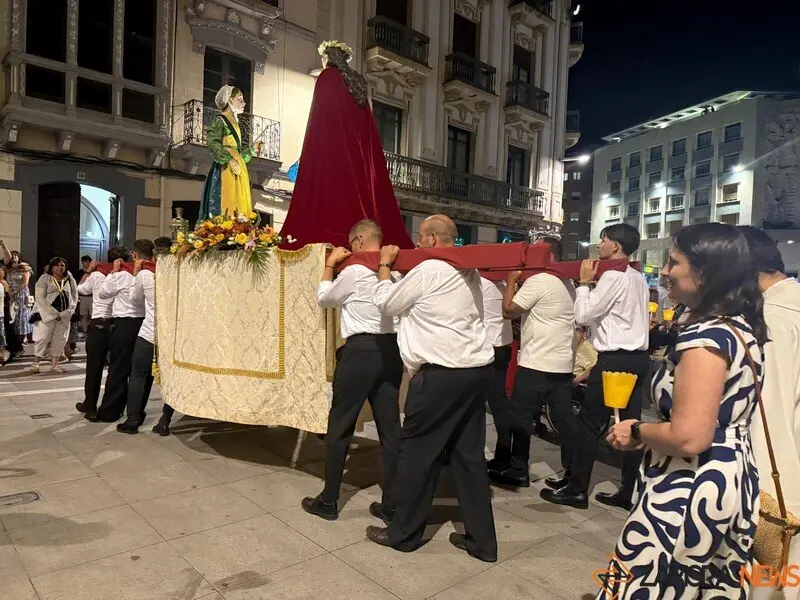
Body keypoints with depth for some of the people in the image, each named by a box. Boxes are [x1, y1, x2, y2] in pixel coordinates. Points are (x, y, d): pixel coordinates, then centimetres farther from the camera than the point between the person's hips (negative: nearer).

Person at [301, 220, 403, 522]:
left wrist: (330, 265, 16)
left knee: (340, 425, 8)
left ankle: (328, 501, 20)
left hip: (361, 350, -6)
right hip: (391, 349, 6)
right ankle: (392, 505, 17)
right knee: (390, 427, 9)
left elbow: (324, 299, 5)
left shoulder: (354, 272, -9)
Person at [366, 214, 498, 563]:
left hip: (442, 374, -8)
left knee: (418, 452, 6)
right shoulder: (469, 271, 14)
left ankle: (404, 533, 22)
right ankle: (482, 540, 22)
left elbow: (386, 304, 3)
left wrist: (385, 265, 16)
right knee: (469, 454, 13)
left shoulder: (427, 270, -10)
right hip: (478, 370, 8)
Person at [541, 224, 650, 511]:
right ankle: (629, 492, 17)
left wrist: (584, 282, -4)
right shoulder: (639, 279, 16)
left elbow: (583, 315, -13)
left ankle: (577, 489, 7)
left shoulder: (613, 276, -13)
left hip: (615, 358, -9)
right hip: (638, 357, 9)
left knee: (589, 423, -1)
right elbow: (642, 320, 18)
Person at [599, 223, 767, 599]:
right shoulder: (742, 328, 7)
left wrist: (636, 431, -11)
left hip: (691, 491, -10)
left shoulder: (706, 336, -24)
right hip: (731, 480, 10)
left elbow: (688, 438, -28)